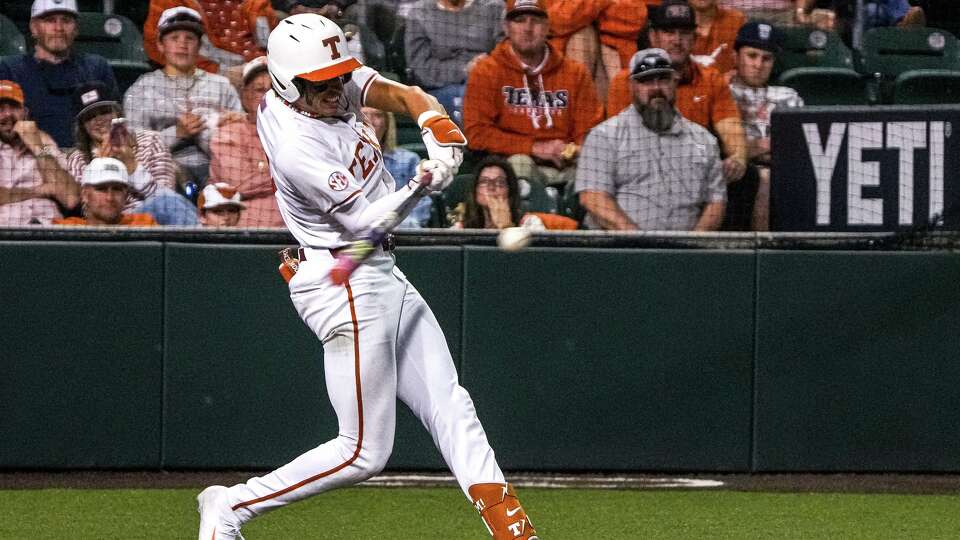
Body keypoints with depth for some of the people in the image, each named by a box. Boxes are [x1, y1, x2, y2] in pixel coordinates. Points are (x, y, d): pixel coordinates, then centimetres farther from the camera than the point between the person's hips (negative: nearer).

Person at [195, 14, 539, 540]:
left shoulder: (330, 85, 0)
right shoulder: (296, 148, -25)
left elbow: (405, 95, -1)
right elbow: (364, 221, -23)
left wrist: (435, 123, -22)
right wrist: (420, 184, -36)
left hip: (381, 275, 10)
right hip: (349, 286, -10)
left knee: (450, 408, 5)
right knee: (364, 452, -5)